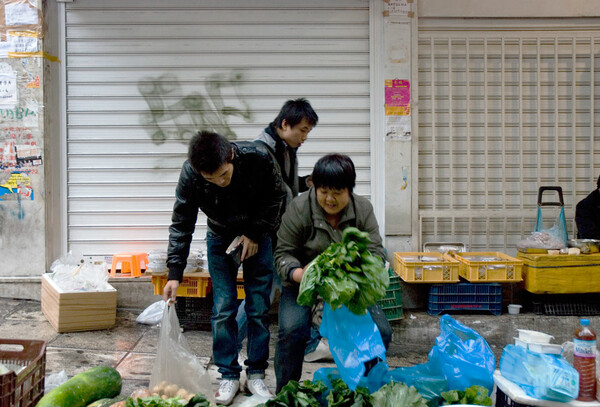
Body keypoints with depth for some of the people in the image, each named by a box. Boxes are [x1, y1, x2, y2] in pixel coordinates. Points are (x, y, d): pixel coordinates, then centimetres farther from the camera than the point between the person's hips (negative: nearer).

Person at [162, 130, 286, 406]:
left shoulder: (257, 158, -30)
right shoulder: (190, 175, -27)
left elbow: (276, 196, -10)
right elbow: (181, 225, -17)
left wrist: (254, 234, -15)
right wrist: (174, 273, -22)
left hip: (257, 237, 0)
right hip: (220, 239, 1)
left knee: (259, 308, 0)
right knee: (223, 309, -4)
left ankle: (256, 375, 12)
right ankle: (229, 376, 9)